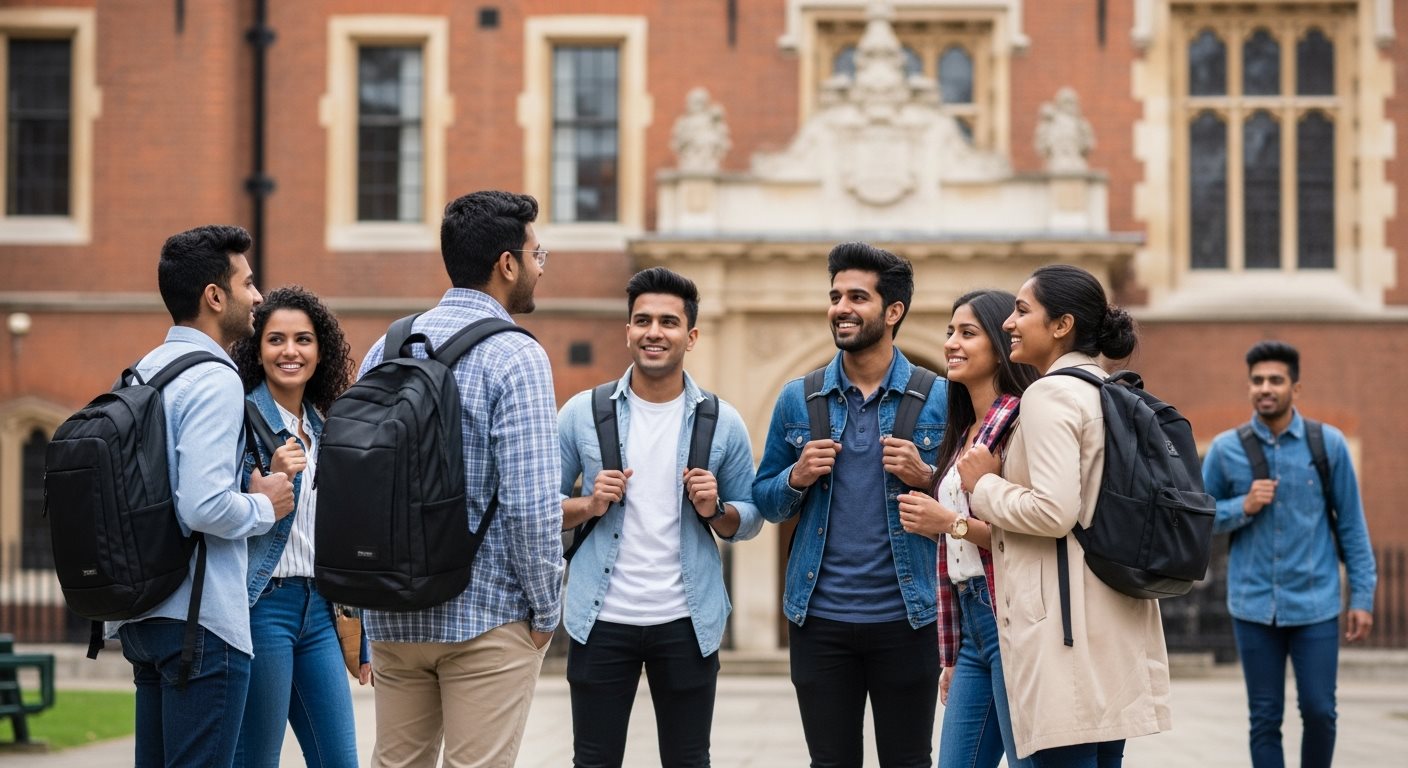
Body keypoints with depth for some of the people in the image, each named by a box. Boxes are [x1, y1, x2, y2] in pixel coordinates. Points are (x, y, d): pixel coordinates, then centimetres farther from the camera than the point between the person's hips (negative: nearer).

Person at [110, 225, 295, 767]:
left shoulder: (144, 372, 14)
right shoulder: (215, 381, -14)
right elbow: (204, 507, -24)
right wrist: (265, 508, -7)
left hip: (142, 614, 9)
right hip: (199, 618, -9)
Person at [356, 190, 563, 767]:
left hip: (392, 615, 6)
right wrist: (545, 611, -6)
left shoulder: (386, 348, 7)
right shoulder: (515, 357, -12)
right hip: (487, 615, -6)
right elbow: (531, 502, -18)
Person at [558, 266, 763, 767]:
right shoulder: (582, 413, 1)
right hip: (601, 619, 0)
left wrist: (715, 510, -13)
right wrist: (589, 506, -14)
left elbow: (750, 522, 7)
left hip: (687, 623, 0)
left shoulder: (723, 423, 2)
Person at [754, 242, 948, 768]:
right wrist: (796, 478, -9)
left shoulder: (938, 398, 0)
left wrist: (926, 479, -14)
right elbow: (765, 502, 11)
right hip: (819, 619, 2)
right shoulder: (798, 399, 6)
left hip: (906, 619, -2)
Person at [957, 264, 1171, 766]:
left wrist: (984, 486, -6)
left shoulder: (1049, 393, -11)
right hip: (1113, 617, 10)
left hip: (1066, 627, -10)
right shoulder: (1108, 392, 17)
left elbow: (1053, 511, -21)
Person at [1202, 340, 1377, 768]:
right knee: (1265, 718, 6)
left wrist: (1362, 597, 0)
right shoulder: (1226, 449, 0)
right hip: (1254, 605, 1)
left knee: (1319, 711, 1)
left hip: (1315, 604, -1)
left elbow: (1351, 523, 2)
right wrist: (1243, 507, -11)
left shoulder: (1329, 444, -1)